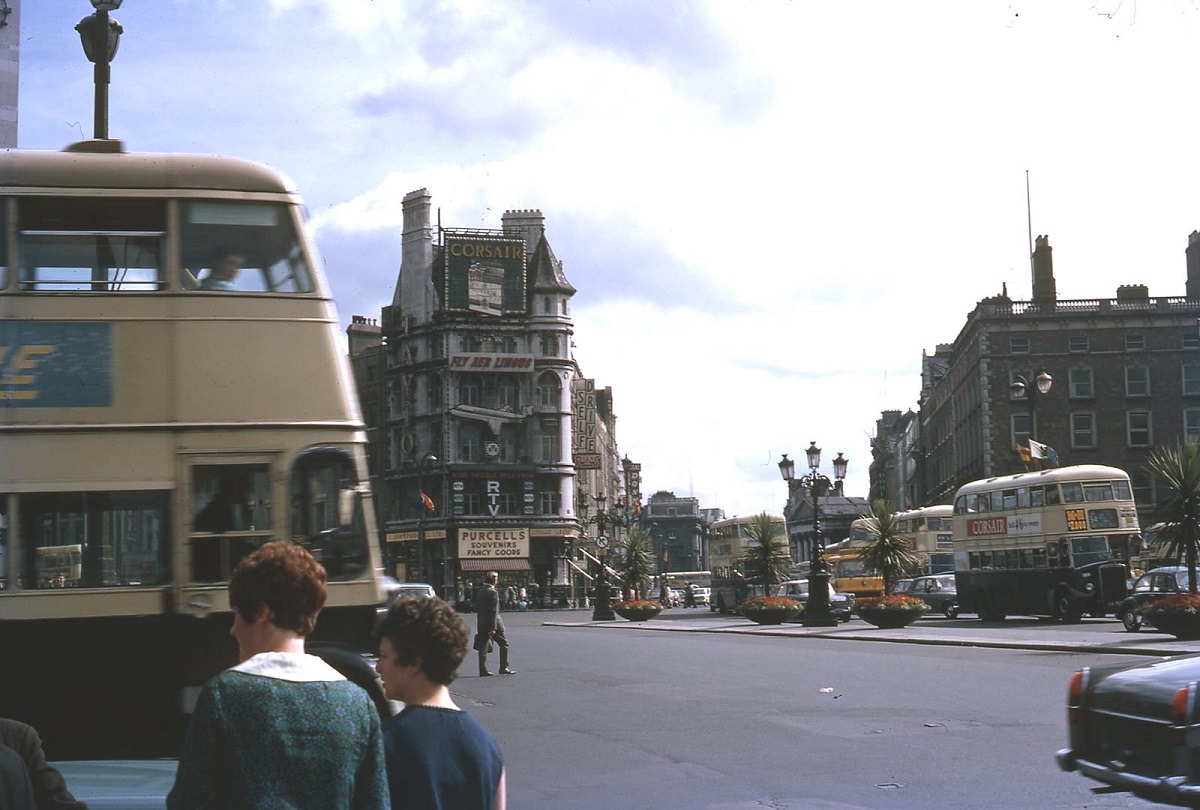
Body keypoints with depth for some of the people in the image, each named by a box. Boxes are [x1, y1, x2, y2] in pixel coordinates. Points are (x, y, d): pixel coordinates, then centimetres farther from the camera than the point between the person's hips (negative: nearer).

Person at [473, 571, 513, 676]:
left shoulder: (479, 591, 8)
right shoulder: (493, 592, -15)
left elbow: (477, 608, 12)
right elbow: (494, 611, -19)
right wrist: (493, 628, -20)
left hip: (482, 624, 7)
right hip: (492, 623, -7)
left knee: (483, 647, 7)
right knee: (504, 644, 8)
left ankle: (483, 670, 4)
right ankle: (504, 667, 9)